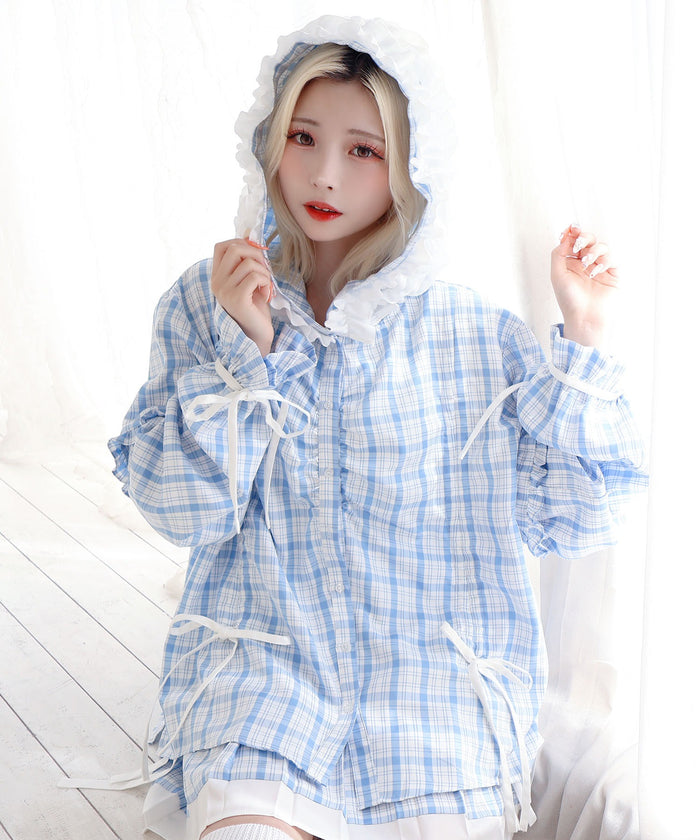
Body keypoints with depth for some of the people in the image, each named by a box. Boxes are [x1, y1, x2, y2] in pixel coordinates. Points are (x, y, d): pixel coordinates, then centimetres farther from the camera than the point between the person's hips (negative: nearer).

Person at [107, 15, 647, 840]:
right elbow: (184, 508, -2)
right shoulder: (203, 304, 4)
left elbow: (565, 518, 0)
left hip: (438, 664, 1)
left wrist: (582, 338, -7)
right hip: (260, 655, 0)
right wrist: (243, 351, -12)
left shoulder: (471, 328, 1)